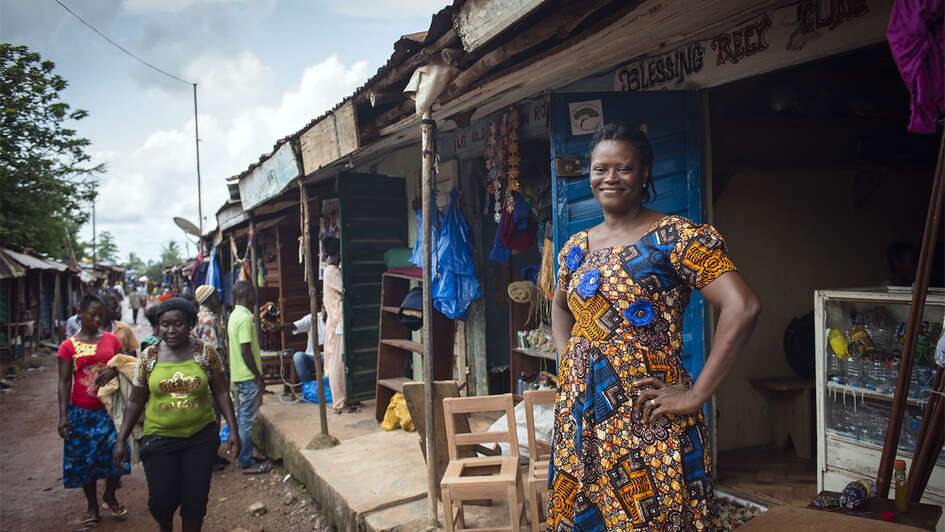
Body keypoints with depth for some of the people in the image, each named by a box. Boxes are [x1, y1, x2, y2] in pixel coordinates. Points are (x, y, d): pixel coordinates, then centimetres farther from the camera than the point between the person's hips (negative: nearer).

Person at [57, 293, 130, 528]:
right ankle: (92, 506, 25)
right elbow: (64, 382, -5)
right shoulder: (69, 346, -3)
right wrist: (63, 416, -11)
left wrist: (114, 371, -11)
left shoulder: (111, 339, 4)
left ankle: (110, 496, 22)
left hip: (108, 407, 1)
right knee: (84, 457, 8)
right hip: (81, 411, -1)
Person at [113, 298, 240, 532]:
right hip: (160, 437, 1)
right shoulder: (149, 356, 0)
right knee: (161, 500, 2)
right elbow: (135, 402, 7)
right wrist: (121, 441, 6)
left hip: (201, 436, 0)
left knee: (196, 500, 4)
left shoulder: (206, 352, -3)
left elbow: (221, 393, 1)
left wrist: (233, 429, -4)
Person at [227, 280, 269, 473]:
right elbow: (246, 352, -22)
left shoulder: (234, 315, 12)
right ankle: (247, 463, 5)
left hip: (238, 375, 10)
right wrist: (259, 377, -17)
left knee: (242, 418, 17)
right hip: (248, 377, -10)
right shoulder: (245, 318, -19)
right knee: (247, 419, -3)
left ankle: (241, 456, 27)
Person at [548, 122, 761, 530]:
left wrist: (696, 394, -19)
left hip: (646, 420, -5)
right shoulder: (576, 247, 10)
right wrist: (566, 357, 12)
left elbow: (743, 307, -19)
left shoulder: (675, 236, -9)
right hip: (578, 416, 6)